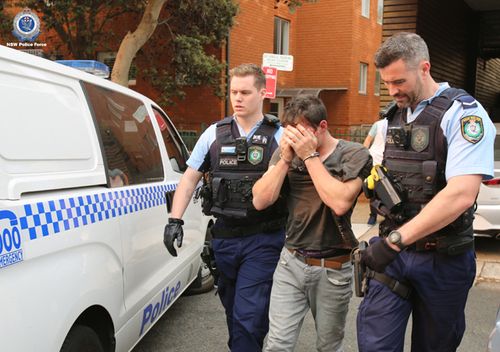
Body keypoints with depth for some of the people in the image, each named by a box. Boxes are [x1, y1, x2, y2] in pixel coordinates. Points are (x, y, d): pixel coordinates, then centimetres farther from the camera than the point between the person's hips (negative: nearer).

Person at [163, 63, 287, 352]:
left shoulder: (279, 136, -2)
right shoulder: (215, 133, 6)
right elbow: (189, 179, 8)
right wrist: (175, 220, -2)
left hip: (263, 240, -4)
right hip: (224, 236, 4)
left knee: (248, 315, -8)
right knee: (233, 310, 19)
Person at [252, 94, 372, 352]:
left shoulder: (355, 155, -9)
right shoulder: (286, 152, 2)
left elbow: (340, 203, -24)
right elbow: (260, 201, -6)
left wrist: (310, 155, -20)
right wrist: (286, 158, -14)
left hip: (333, 269, -2)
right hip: (291, 262, 2)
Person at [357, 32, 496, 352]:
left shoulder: (463, 113, -13)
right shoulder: (392, 117, 9)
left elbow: (461, 194, -26)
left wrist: (394, 240, -27)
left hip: (443, 258, -4)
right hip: (392, 249, 5)